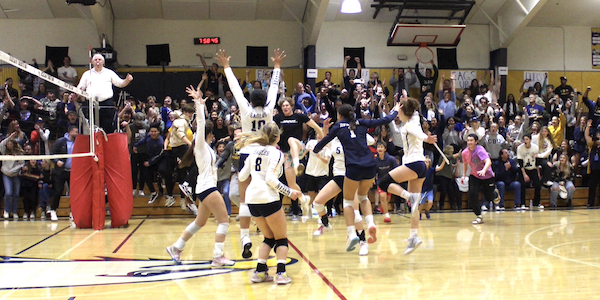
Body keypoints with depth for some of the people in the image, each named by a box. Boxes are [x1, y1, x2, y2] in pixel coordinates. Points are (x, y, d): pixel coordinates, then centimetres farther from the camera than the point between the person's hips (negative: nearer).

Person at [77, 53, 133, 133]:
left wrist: (127, 80, -8)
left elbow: (120, 83, 12)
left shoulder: (109, 73, 15)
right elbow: (80, 87, 17)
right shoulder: (87, 74, 18)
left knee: (108, 128, -5)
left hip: (106, 103, -1)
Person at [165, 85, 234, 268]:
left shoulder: (205, 147, 15)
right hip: (206, 187, -10)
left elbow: (201, 123, 27)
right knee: (224, 220, -10)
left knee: (200, 222, 16)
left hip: (206, 187, 10)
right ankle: (218, 257, -13)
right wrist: (198, 103, -21)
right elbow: (200, 123, -18)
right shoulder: (201, 144, -6)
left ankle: (176, 248, 23)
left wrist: (200, 104, 27)